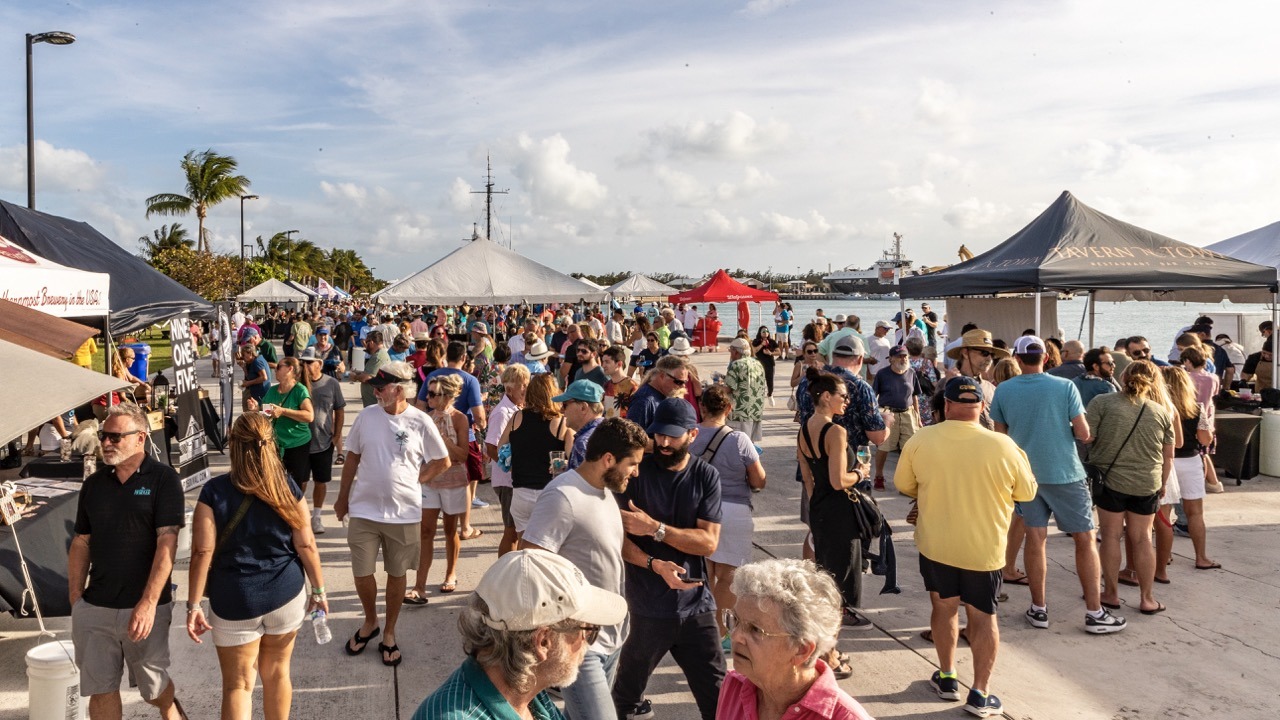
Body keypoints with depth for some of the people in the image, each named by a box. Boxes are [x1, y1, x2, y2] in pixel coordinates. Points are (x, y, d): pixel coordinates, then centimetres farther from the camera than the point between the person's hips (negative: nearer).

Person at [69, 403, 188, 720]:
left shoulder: (163, 479, -7)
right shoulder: (93, 484, 8)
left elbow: (167, 543, -13)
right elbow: (81, 543, 12)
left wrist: (148, 603, -19)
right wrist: (75, 599, 4)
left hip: (147, 608, -4)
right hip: (95, 608, 4)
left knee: (155, 688, 8)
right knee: (100, 690, 9)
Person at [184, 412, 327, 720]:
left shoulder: (214, 492, -10)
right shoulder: (288, 487, -6)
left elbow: (202, 552, -12)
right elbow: (306, 545, -3)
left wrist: (194, 605, -5)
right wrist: (319, 590, 6)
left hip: (234, 603, -2)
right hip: (286, 595, 2)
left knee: (237, 685, 10)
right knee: (278, 672, 19)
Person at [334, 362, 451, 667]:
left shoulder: (420, 422, -10)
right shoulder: (367, 416, -2)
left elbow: (443, 461, 1)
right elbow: (352, 457, 8)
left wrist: (416, 481, -5)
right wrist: (342, 498, 11)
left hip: (403, 513, -2)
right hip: (364, 509, 2)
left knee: (396, 574, 11)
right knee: (361, 573, 6)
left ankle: (389, 633, 29)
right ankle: (370, 622, 33)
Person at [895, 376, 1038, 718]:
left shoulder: (920, 440, -12)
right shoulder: (1003, 446, -17)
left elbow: (904, 485, 2)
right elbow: (1027, 493, -2)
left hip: (935, 543, 1)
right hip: (984, 547, -1)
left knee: (944, 607, 19)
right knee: (983, 616, 12)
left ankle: (947, 678, 31)